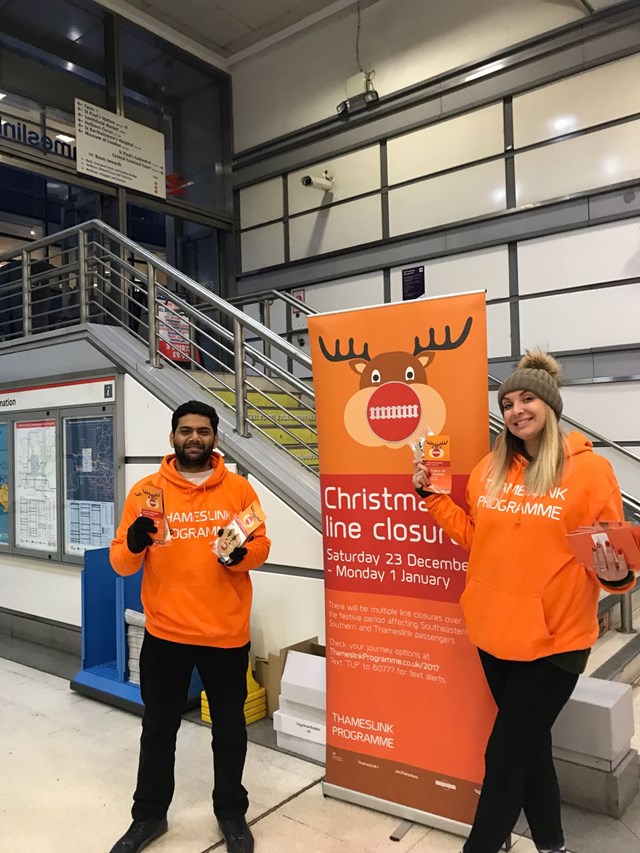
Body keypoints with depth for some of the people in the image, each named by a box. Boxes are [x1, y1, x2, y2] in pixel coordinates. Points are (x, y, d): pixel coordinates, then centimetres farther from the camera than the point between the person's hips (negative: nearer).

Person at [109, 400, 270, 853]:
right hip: (165, 632, 1)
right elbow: (121, 561, -1)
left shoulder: (239, 488, -1)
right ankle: (149, 814, 38)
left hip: (227, 632, 0)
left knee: (229, 726, 16)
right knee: (158, 726, 17)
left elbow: (261, 545, 1)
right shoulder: (146, 490, -1)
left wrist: (242, 553, -21)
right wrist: (134, 544, -22)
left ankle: (232, 812, 37)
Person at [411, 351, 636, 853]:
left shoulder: (590, 469, -10)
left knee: (506, 753, 2)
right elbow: (473, 536, 11)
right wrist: (431, 494, 4)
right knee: (529, 744, 21)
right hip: (497, 631, 5)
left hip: (554, 638, -5)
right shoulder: (490, 470, 5)